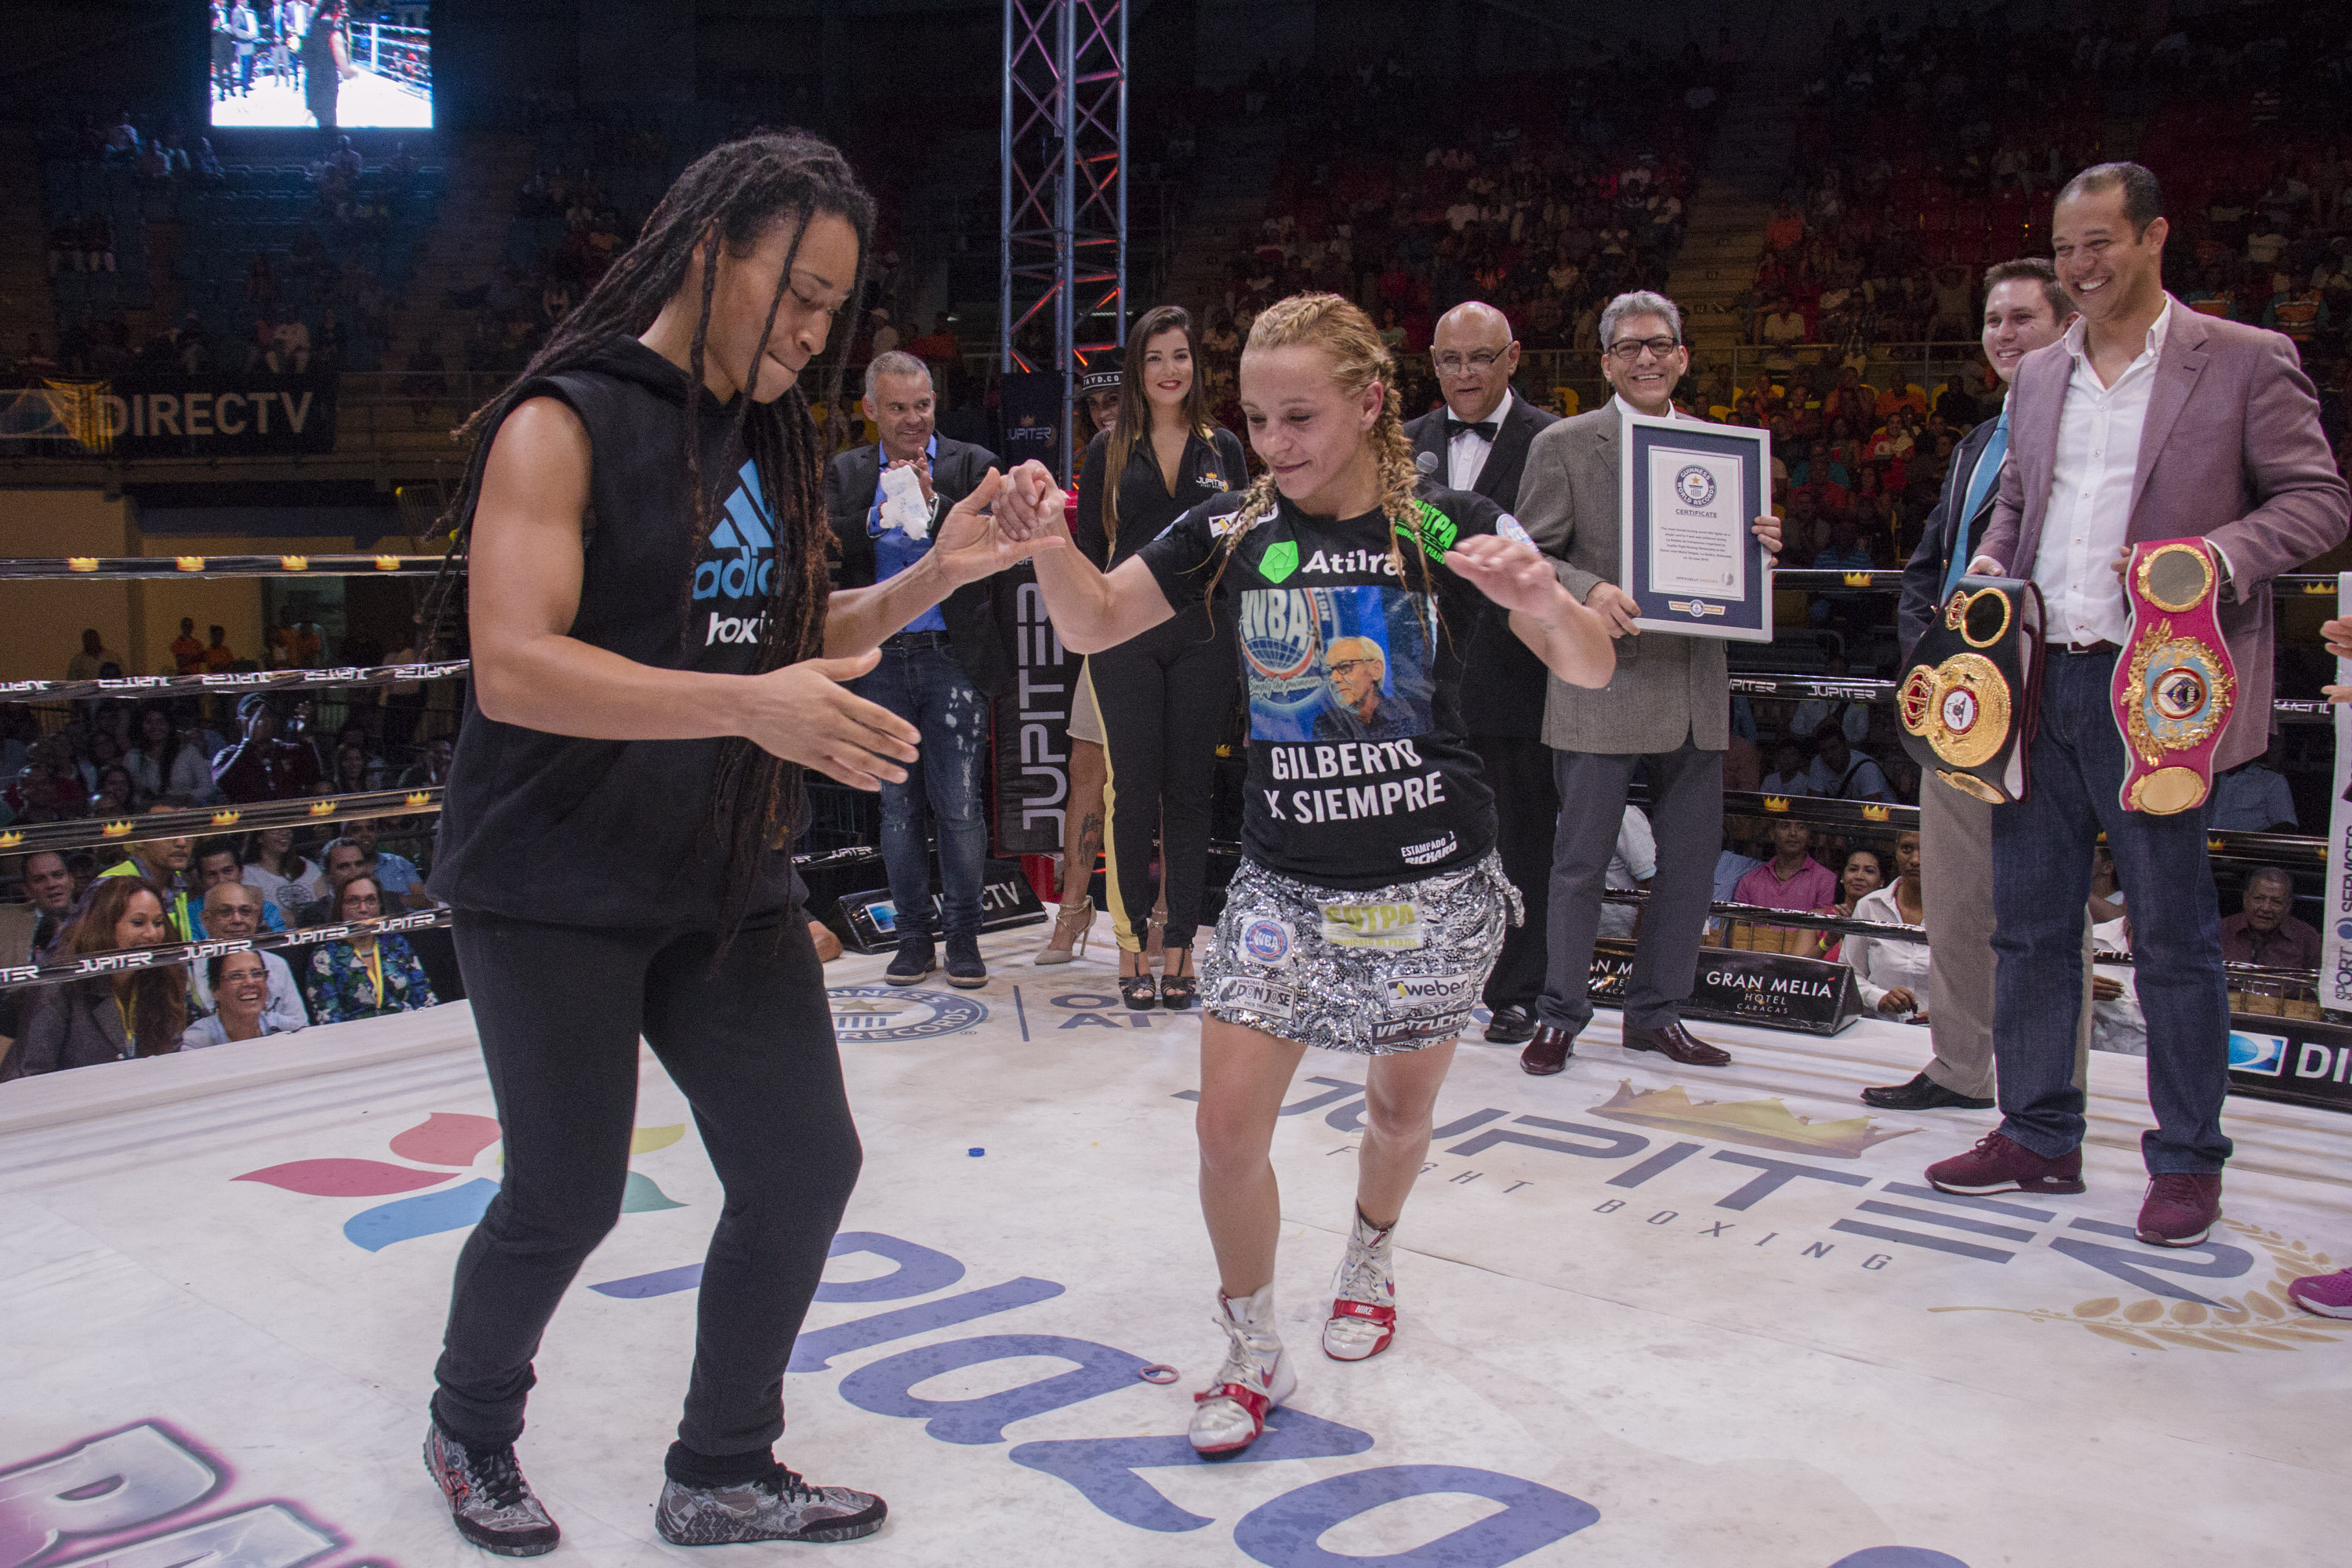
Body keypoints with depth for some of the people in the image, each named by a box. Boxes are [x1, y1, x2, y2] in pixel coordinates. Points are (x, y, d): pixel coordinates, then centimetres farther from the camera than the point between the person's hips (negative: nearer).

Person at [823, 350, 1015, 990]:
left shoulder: (971, 465, 3)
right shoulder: (847, 474, 9)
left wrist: (934, 503, -21)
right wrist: (875, 517, -18)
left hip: (952, 657, -2)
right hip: (880, 661, 3)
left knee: (959, 806, -1)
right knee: (897, 804, 9)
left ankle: (963, 936, 13)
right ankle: (914, 934, 21)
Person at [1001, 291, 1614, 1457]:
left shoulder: (1448, 526, -10)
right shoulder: (1232, 531, -3)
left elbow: (1593, 672, -11)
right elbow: (1091, 624, 0)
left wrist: (1543, 598, -34)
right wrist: (1050, 545, -21)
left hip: (1431, 881, -1)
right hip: (1283, 880, 1)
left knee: (1400, 1108, 16)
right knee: (1227, 1125, -6)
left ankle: (1367, 1265, 48)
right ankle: (1253, 1356, 17)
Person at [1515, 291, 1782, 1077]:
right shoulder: (1563, 445, 0)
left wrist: (1761, 546, -3)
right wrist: (1590, 593, -21)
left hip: (1695, 687, 5)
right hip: (1602, 687, -5)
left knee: (1691, 858, 9)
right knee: (1581, 861, 1)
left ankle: (1656, 1012, 24)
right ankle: (1560, 1014, 16)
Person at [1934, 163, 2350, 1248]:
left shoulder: (2246, 362, -1)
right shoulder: (2038, 379, 15)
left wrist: (2218, 555, -19)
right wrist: (1989, 564, 4)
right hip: (2036, 683, 6)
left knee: (2174, 939, 3)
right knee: (2027, 926, 11)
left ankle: (2188, 1161, 18)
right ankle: (2037, 1138, 24)